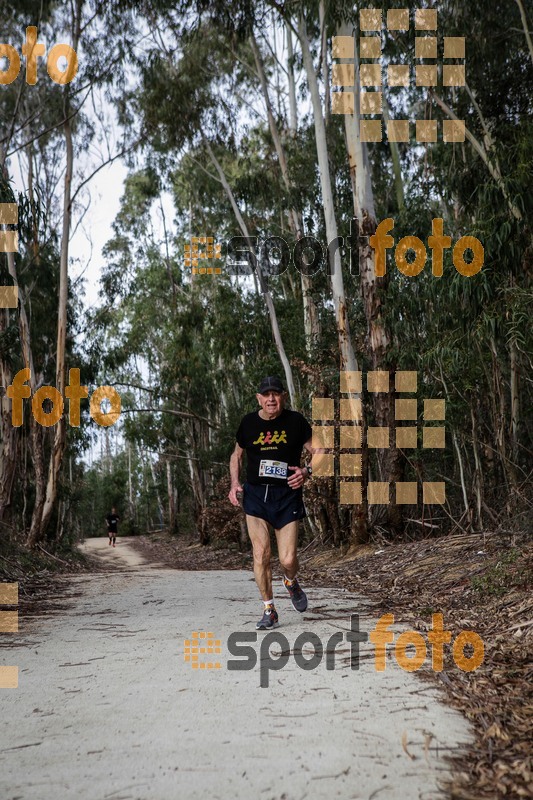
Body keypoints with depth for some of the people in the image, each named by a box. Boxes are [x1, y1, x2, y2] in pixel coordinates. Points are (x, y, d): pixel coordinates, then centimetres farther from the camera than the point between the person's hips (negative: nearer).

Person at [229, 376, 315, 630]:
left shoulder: (295, 421, -2)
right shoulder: (249, 423, 4)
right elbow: (236, 455, 18)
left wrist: (306, 471, -16)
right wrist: (235, 483, 3)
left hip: (287, 496, -1)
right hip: (255, 495, 1)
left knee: (287, 559, -5)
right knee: (261, 553, -8)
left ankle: (291, 582, 33)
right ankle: (269, 611, 9)